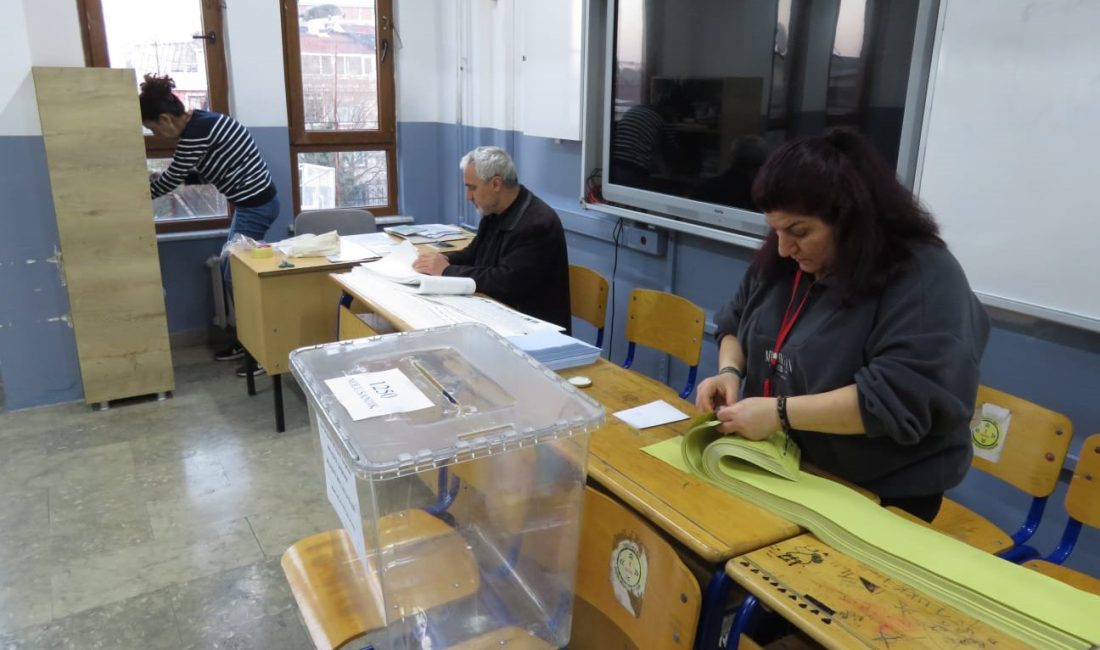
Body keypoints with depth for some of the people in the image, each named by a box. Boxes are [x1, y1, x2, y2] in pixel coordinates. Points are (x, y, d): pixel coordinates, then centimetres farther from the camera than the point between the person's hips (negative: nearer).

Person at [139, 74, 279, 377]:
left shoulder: (196, 132, -19)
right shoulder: (200, 122, 11)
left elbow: (173, 177, -9)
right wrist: (156, 180, 19)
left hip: (256, 205, -10)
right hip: (251, 202, 10)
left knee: (238, 276, -3)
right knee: (230, 271, 15)